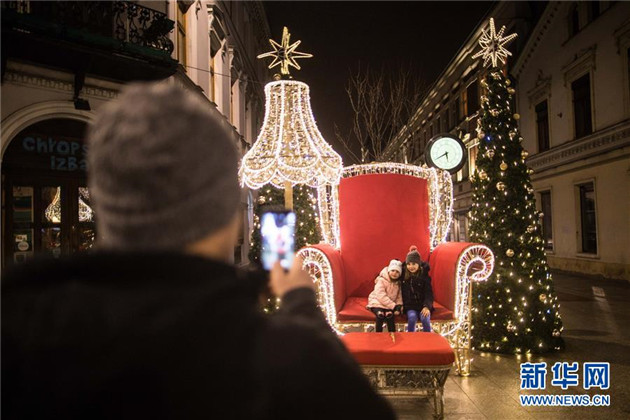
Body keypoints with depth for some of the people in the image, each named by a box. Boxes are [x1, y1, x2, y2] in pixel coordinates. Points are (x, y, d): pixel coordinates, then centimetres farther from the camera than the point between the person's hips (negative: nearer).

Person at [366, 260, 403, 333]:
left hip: (390, 304, 4)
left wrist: (398, 306, -16)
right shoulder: (381, 280, -14)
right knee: (380, 315, -33)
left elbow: (399, 296, 5)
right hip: (377, 303, -4)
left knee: (390, 315, -28)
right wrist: (393, 306, -26)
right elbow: (381, 296, -23)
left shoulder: (398, 283, 4)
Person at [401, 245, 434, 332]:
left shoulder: (424, 275, -5)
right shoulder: (403, 275, -1)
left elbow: (428, 293, -7)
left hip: (422, 305, 0)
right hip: (409, 306, 1)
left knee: (425, 318, -27)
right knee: (412, 317, -28)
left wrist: (427, 306, -22)